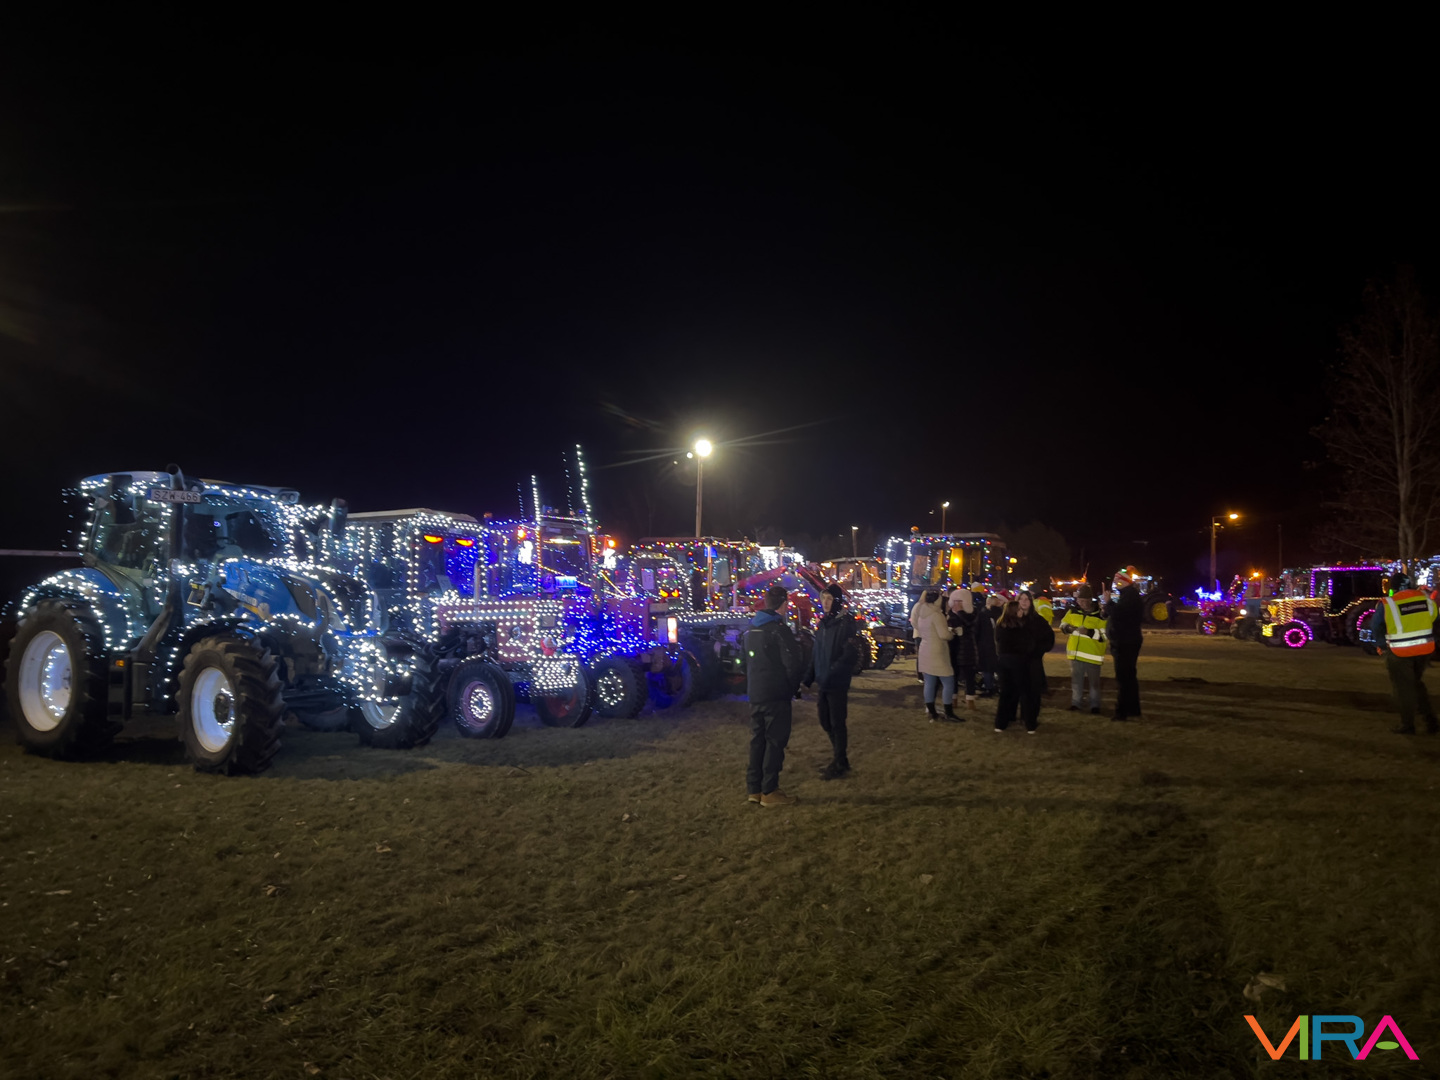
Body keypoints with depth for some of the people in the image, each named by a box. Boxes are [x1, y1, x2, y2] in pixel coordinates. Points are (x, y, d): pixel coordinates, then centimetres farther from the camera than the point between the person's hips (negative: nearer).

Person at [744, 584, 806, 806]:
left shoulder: (751, 628, 11)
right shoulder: (778, 629, -16)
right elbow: (794, 663, -20)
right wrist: (792, 685, -4)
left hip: (755, 694, 8)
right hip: (776, 695, -8)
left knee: (758, 739, 13)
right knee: (775, 741, -1)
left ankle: (754, 788, 18)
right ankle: (769, 792, 1)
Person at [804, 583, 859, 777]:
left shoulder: (846, 623, -12)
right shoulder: (823, 622, 10)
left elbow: (848, 655, -18)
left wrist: (832, 674, -25)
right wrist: (810, 677, 8)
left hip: (837, 683, -7)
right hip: (823, 681, 7)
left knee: (836, 722, 1)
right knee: (825, 721, 13)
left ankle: (840, 763, 14)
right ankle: (840, 757, 28)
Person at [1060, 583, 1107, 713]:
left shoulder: (1100, 614, -11)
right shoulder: (1073, 612, 4)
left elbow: (1106, 635, -15)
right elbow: (1063, 624, 14)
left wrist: (1090, 632, -27)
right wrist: (1067, 628, -9)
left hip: (1093, 655, -4)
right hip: (1075, 653, 4)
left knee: (1094, 682, 9)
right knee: (1076, 680, 15)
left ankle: (1095, 706, 21)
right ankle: (1075, 703, 26)